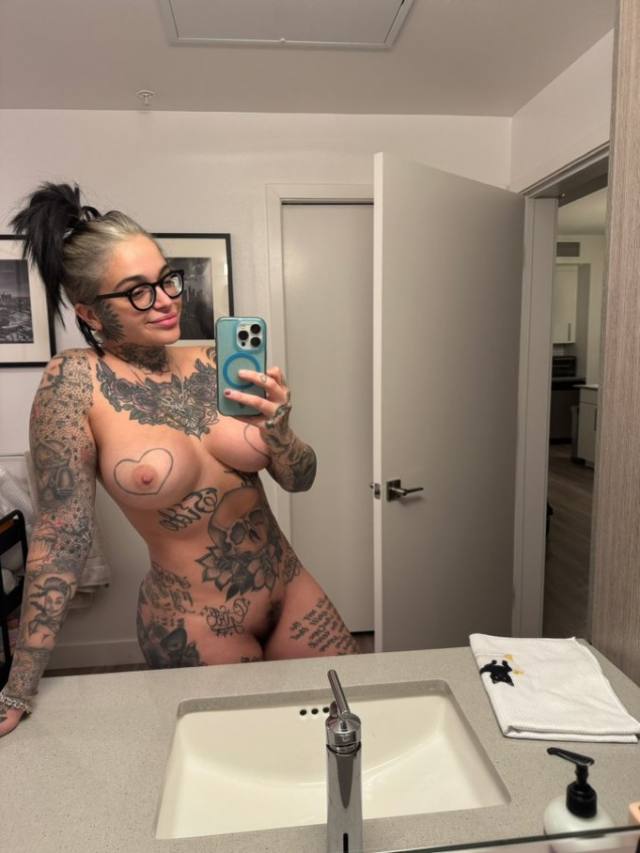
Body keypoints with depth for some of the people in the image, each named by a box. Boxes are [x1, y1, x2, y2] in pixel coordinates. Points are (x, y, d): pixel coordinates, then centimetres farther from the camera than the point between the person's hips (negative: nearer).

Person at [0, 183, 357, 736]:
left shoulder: (214, 365, -4)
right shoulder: (76, 380, -15)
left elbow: (300, 479, -2)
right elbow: (63, 530, -13)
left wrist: (277, 431, -25)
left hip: (288, 588, 4)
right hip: (194, 625, -4)